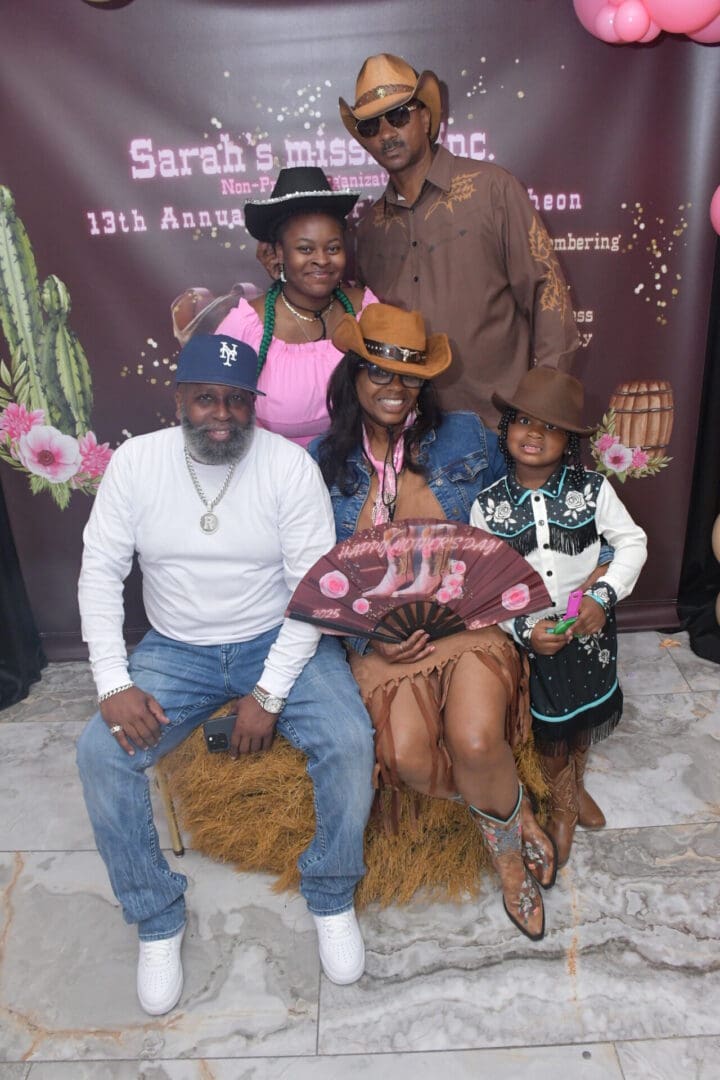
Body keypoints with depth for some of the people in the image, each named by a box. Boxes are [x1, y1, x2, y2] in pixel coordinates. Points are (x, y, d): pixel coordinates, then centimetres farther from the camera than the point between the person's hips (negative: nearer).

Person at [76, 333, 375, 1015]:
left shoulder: (291, 466, -12)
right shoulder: (135, 462, -6)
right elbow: (100, 572, -4)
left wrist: (269, 692, -20)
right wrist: (114, 682, -15)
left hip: (280, 641, -1)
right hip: (176, 649, 2)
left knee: (349, 740, -24)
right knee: (100, 752, -19)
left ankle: (331, 897, 5)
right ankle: (157, 922, 5)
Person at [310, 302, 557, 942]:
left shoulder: (465, 437, 4)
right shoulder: (324, 463, 4)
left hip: (467, 618, -1)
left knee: (475, 740, -26)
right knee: (407, 755, -22)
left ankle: (504, 841, 10)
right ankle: (514, 820, 10)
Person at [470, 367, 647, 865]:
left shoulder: (593, 489, -9)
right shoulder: (488, 505, -13)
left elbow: (633, 542, -5)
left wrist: (603, 596, -19)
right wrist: (523, 629, -22)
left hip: (589, 626, 2)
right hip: (529, 633, -1)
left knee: (585, 712, 20)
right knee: (549, 724, 12)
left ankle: (573, 785, 51)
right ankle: (564, 804, 42)